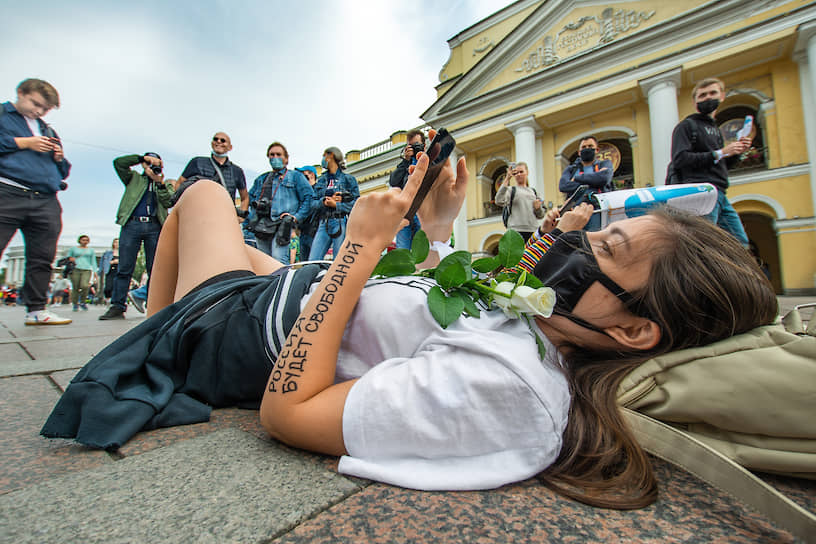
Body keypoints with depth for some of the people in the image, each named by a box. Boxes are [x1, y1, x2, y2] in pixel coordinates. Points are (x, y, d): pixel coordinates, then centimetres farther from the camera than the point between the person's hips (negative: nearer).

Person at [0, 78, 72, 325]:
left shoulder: (48, 130, 28)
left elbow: (63, 172, 28)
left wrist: (60, 158, 8)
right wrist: (24, 143, -3)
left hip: (46, 202, 5)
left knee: (42, 259, 3)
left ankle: (36, 310, 9)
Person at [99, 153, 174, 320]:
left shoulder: (165, 185, 22)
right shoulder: (134, 178, 25)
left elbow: (168, 202, 4)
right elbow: (118, 162, 12)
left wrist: (160, 183, -8)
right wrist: (142, 157, 7)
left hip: (154, 226, 0)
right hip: (131, 225, 0)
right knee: (124, 268, -4)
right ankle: (117, 307, -2)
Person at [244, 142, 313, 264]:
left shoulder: (295, 176, 12)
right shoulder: (261, 179, 26)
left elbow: (309, 198, 4)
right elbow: (249, 198, 32)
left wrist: (296, 217, -5)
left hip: (281, 225, -5)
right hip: (260, 226, 6)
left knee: (279, 260, -21)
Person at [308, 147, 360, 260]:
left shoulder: (348, 179, 8)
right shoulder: (321, 180, 20)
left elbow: (356, 203, -2)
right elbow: (313, 204, 10)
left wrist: (336, 205, -11)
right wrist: (325, 202, -10)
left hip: (341, 224, -4)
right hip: (323, 225, 4)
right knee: (312, 262, -5)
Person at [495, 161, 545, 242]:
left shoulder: (533, 191, 19)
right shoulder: (511, 190, 5)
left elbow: (540, 216, 21)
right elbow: (499, 201, -17)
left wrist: (538, 208, -3)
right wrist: (507, 179, -15)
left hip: (534, 232, 5)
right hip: (517, 231, -5)